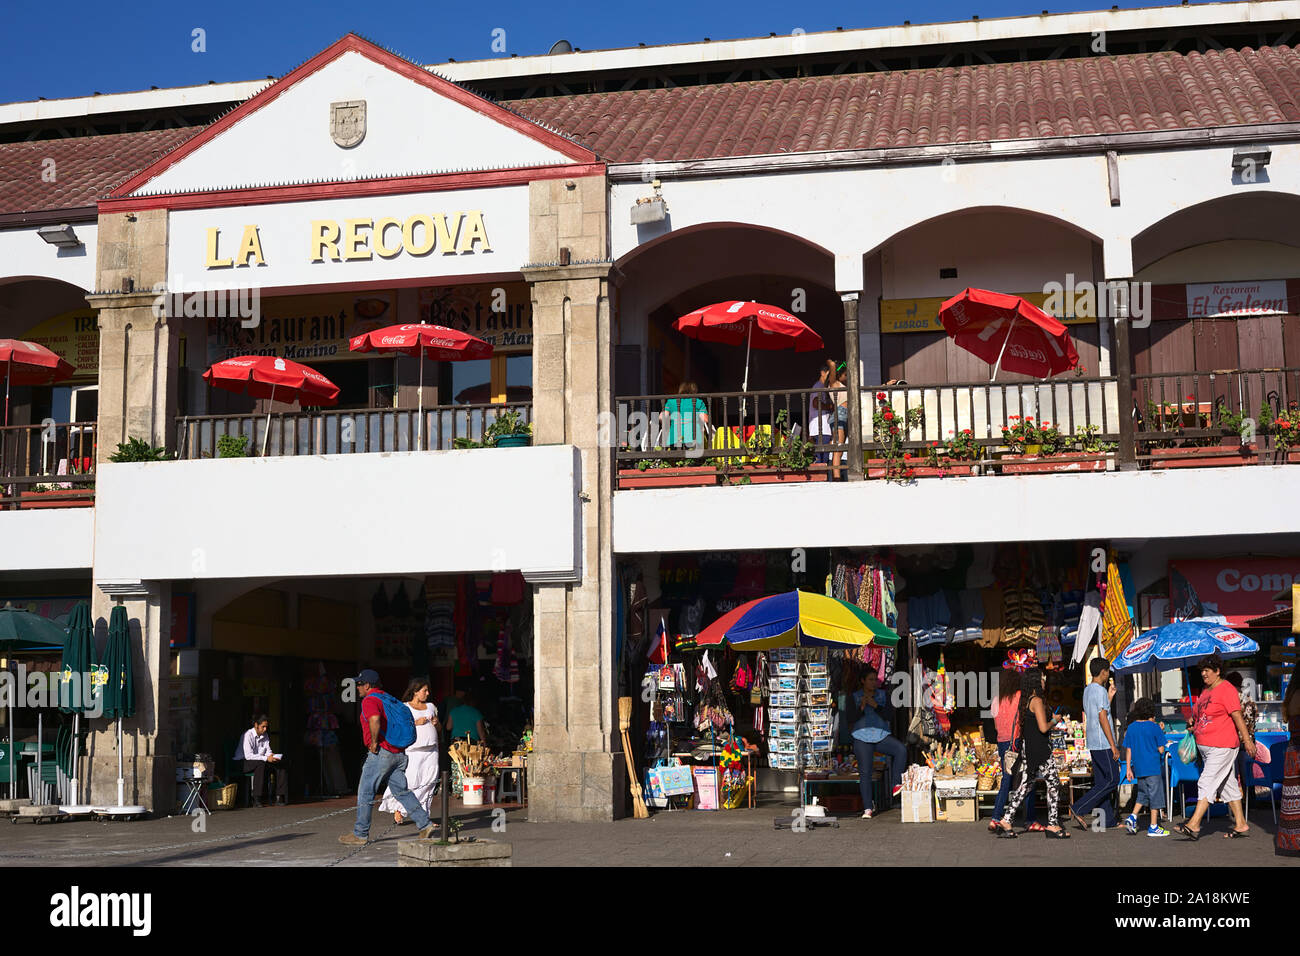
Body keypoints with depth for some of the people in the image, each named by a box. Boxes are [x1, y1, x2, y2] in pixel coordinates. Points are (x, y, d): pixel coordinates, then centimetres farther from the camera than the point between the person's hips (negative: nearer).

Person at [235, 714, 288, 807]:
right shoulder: (248, 735, -16)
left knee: (280, 763, -14)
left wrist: (271, 756, -17)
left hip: (260, 761, 7)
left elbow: (267, 750, 8)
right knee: (261, 764, -38)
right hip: (244, 762, -7)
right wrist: (266, 758, -28)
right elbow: (248, 755, -24)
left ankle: (280, 796, -18)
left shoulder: (265, 736, 8)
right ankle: (256, 799, -40)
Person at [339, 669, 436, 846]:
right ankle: (425, 825, 2)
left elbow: (375, 720, -30)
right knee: (402, 791, 10)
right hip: (398, 753, 8)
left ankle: (360, 835, 7)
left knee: (365, 793, 2)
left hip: (381, 753, -8)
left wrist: (374, 742, -19)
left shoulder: (369, 701, -10)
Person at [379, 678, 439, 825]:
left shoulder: (431, 706, 19)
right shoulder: (404, 707, 4)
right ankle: (397, 809, 5)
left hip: (431, 750, 5)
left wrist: (436, 723, 4)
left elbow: (438, 729, 25)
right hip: (413, 750, -5)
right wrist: (415, 723, -14)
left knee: (428, 781, -2)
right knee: (409, 780, -11)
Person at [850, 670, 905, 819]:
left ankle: (896, 785, -19)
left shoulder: (883, 695, 9)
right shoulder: (855, 697, 5)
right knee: (865, 773, -6)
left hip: (882, 736, 1)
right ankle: (867, 808, -1)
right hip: (862, 738, -1)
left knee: (901, 749, -27)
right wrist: (861, 707, -18)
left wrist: (875, 705, -14)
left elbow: (889, 716, -3)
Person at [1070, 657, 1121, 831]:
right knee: (1112, 780, -6)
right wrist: (1113, 746, -17)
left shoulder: (1087, 690, 15)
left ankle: (1108, 820, 8)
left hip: (1093, 744, 9)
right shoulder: (1100, 691, -13)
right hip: (1104, 744, -9)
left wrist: (1109, 697, 23)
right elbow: (1103, 718, -18)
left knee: (1101, 781, 8)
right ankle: (1079, 809, -12)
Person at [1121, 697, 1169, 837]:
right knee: (1155, 795, 3)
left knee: (1143, 794, 19)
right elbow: (1161, 749, -8)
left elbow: (1128, 750, 5)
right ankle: (1153, 827, 6)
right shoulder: (1154, 727, -9)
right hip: (1153, 768, -5)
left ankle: (1132, 817, 4)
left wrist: (1128, 769, 10)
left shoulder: (1131, 728, 4)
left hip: (1138, 768, 5)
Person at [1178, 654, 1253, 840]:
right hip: (1206, 747, 9)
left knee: (1207, 783, -13)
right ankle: (1241, 825, 18)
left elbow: (1237, 715, -17)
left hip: (1222, 747, -9)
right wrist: (1193, 722, 12)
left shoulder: (1226, 689, -11)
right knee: (1228, 785, 12)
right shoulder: (1206, 690, 16)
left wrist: (1247, 739, -20)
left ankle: (1194, 825, -17)